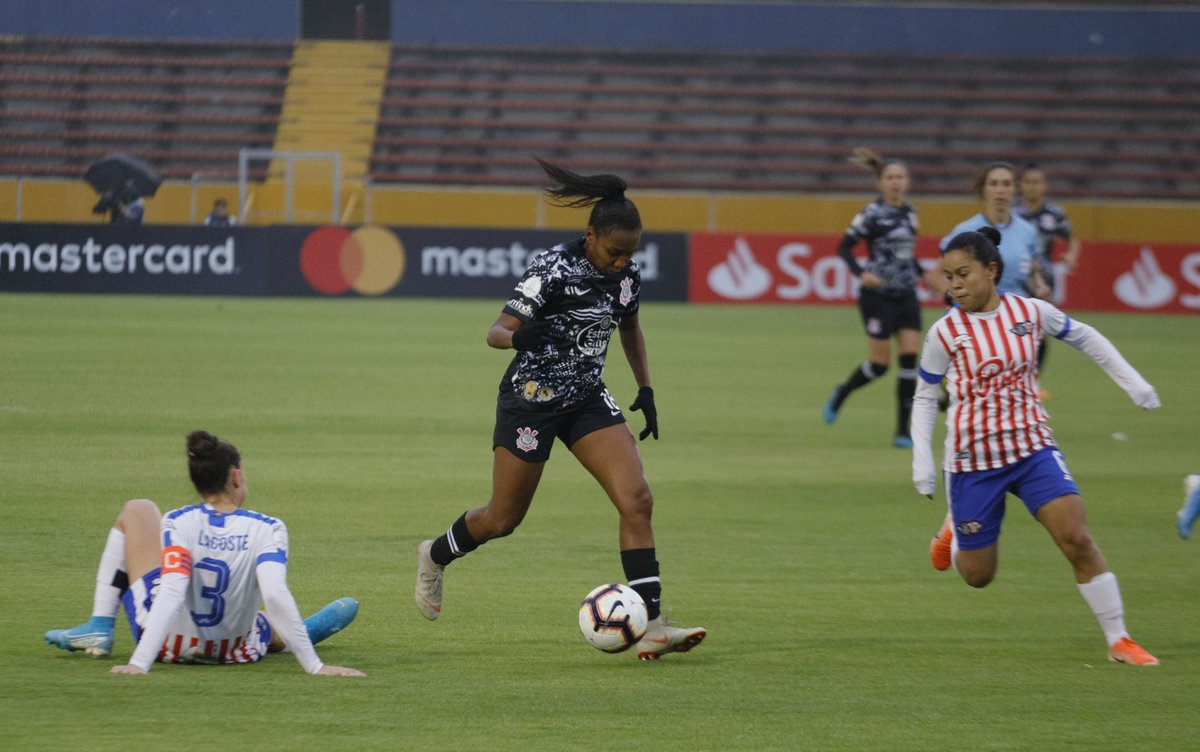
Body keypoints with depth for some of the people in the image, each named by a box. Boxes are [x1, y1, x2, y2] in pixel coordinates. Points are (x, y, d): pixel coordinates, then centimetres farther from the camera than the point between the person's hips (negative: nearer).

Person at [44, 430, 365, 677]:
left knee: (138, 510, 15)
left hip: (168, 644, 0)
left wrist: (139, 662, -36)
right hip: (233, 650, 0)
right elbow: (275, 594, -30)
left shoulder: (178, 523, -16)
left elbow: (171, 593, -29)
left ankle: (99, 628, 10)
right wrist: (314, 666, -31)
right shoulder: (268, 530, -17)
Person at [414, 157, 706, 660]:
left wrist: (645, 390, 12)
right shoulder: (553, 269, -20)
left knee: (637, 499, -14)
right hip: (532, 399, -5)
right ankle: (434, 557, 40)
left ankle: (651, 627, -16)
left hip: (587, 399, 5)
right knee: (504, 519, 7)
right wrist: (519, 336, -44)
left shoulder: (627, 275, -1)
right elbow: (497, 331, -21)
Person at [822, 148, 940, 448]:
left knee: (910, 359, -5)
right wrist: (861, 273, -21)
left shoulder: (909, 213, 9)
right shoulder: (872, 214, -10)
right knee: (880, 364, -4)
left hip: (906, 296, 5)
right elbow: (844, 246, -7)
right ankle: (840, 393, 27)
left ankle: (903, 431, 0)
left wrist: (922, 274, 12)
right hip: (878, 296, -5)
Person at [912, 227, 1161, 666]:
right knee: (977, 576, 7)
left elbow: (1083, 338, 14)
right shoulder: (945, 333, -8)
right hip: (972, 461, -1)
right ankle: (955, 532, 43)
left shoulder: (1030, 313, -4)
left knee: (1077, 538, -16)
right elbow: (925, 398, 3)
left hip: (1032, 448, 1)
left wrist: (1131, 382, 13)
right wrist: (921, 459, -5)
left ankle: (1118, 639, -7)